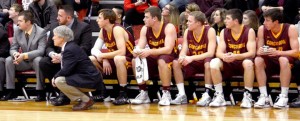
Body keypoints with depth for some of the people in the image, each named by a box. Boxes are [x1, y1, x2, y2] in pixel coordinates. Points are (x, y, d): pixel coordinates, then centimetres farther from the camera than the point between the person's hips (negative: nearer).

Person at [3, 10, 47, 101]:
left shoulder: (41, 32, -13)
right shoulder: (18, 32, 2)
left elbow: (41, 51, -22)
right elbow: (13, 48, 5)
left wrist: (25, 55, -36)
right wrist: (15, 54, -23)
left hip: (35, 60, -5)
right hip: (23, 62, 5)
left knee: (38, 60, -38)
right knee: (8, 60, -20)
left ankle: (40, 92, -29)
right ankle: (11, 91, -15)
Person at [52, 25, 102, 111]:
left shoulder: (70, 49, -19)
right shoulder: (69, 47, 12)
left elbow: (66, 70, -24)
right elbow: (66, 69, 14)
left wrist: (55, 77, -7)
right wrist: (55, 77, -3)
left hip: (90, 81, -10)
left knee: (59, 81, -22)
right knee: (57, 79, 16)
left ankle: (86, 100, -10)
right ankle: (82, 99, 10)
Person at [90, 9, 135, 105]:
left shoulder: (117, 29, -21)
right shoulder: (103, 31, 2)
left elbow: (122, 52, -31)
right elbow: (95, 49, 1)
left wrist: (103, 56, -22)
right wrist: (104, 60, -18)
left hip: (129, 62, -8)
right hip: (114, 62, 8)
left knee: (118, 59, -40)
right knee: (90, 60, -3)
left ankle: (123, 94, -28)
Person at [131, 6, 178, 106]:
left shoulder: (169, 28, -18)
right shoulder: (145, 29, -2)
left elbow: (168, 49, -29)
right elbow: (140, 47, -9)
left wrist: (149, 52, -42)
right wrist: (136, 51, -35)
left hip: (170, 58, -6)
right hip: (154, 58, 6)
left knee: (162, 61, -38)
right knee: (135, 60, -18)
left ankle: (166, 94, -27)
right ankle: (143, 93, -10)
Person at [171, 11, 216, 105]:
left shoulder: (210, 31, -17)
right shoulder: (187, 32, -2)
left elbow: (210, 53, -26)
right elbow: (183, 51, -4)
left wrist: (192, 58, -37)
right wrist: (182, 57, -31)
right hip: (193, 63, 5)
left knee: (208, 63, -38)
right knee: (176, 63, -17)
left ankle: (207, 95, -33)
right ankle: (182, 95, -16)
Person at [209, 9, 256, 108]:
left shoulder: (249, 32, -10)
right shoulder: (224, 32, 0)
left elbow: (252, 53, -19)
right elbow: (219, 52, -7)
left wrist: (235, 56, -36)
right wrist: (224, 56, -33)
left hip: (243, 62, -3)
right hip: (229, 64, 3)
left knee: (248, 63, -38)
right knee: (214, 62, -26)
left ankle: (247, 96, -27)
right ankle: (219, 96, -21)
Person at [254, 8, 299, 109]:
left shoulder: (290, 29, -14)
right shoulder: (262, 29, -6)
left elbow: (296, 52, -19)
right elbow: (258, 51, -2)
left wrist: (277, 52, -34)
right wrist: (260, 52, -28)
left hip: (287, 62, -3)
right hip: (270, 62, 3)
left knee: (283, 59, -37)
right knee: (258, 60, -27)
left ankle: (284, 97, -30)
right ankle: (264, 97, -26)